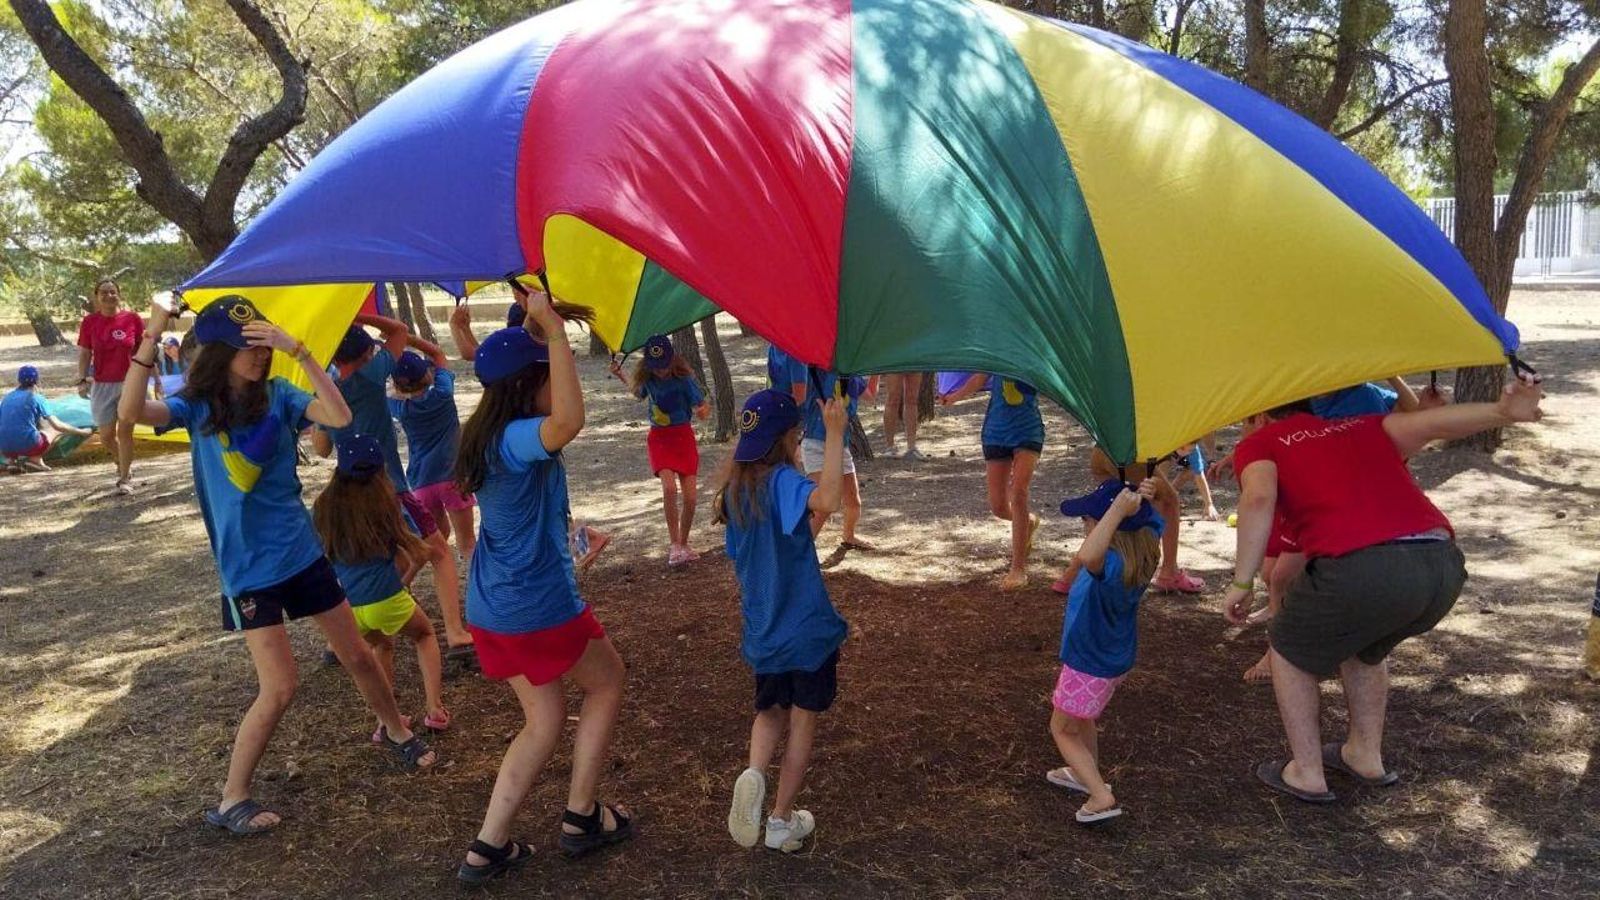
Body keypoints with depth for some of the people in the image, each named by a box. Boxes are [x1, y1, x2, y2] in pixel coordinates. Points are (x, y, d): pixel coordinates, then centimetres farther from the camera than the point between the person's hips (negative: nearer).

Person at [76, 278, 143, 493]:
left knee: (125, 431, -4)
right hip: (102, 385, 2)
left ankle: (125, 478, 7)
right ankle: (122, 465, 33)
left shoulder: (132, 319, -3)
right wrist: (82, 380, -9)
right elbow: (84, 354, 4)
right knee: (106, 435, 6)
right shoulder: (90, 322, 1)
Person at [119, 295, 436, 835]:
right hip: (248, 568, -3)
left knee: (357, 655, 14)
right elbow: (131, 411, -25)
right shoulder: (197, 406, -7)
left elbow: (340, 417, -23)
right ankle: (231, 801, 12)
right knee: (279, 688, -6)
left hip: (302, 553, 3)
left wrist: (298, 351, -28)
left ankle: (396, 732, 40)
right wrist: (152, 337, -31)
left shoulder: (278, 395, -5)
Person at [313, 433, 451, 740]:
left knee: (383, 645, 34)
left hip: (344, 607, 3)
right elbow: (420, 554, 2)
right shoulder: (385, 502, -1)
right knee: (424, 634, 28)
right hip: (386, 600, -3)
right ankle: (435, 710, 16)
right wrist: (404, 582, 20)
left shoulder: (323, 507, 5)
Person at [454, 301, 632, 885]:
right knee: (606, 681, 17)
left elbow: (516, 365, 25)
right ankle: (581, 816, 20)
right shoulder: (517, 439, -22)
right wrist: (554, 332, -39)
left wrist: (533, 329, 13)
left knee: (544, 718, 17)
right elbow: (569, 421, -45)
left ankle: (488, 848, 16)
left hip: (492, 605, 8)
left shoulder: (486, 434, 6)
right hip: (539, 604, -8)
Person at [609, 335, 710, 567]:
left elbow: (704, 405, -13)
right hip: (659, 437, 1)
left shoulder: (683, 379, -13)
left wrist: (703, 410, -36)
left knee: (690, 496, -2)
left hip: (684, 436, -1)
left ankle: (683, 544, 19)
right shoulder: (647, 379, -2)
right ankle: (674, 544, -13)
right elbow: (639, 393, 21)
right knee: (669, 487, -22)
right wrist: (621, 376, 11)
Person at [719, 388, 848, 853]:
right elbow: (826, 500, -43)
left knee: (771, 709, 23)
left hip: (762, 629, 6)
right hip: (806, 627, -6)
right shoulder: (781, 481, -20)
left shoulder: (736, 488, 2)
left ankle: (753, 772, -6)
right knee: (803, 720, 12)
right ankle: (783, 821, 20)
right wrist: (834, 433, -38)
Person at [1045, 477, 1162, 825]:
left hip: (1089, 664, -8)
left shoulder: (1113, 565, -40)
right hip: (1116, 657, 9)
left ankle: (1101, 797, 10)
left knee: (1063, 729, 15)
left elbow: (1087, 556, -64)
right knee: (1081, 718, 32)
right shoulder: (1145, 545, -15)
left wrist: (1119, 510, -56)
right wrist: (1144, 498, -15)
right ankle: (1087, 774, 50)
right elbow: (1153, 520, 7)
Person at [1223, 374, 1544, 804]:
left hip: (1361, 568, -6)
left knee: (1290, 651, 23)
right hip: (1444, 565, 6)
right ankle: (1366, 756, 42)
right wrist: (1503, 413, 2)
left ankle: (1306, 774, 27)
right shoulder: (1364, 429, 30)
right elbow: (1432, 422, 11)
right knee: (1364, 647, 36)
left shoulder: (1260, 443, 16)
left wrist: (1241, 582, -3)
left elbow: (1258, 498, -5)